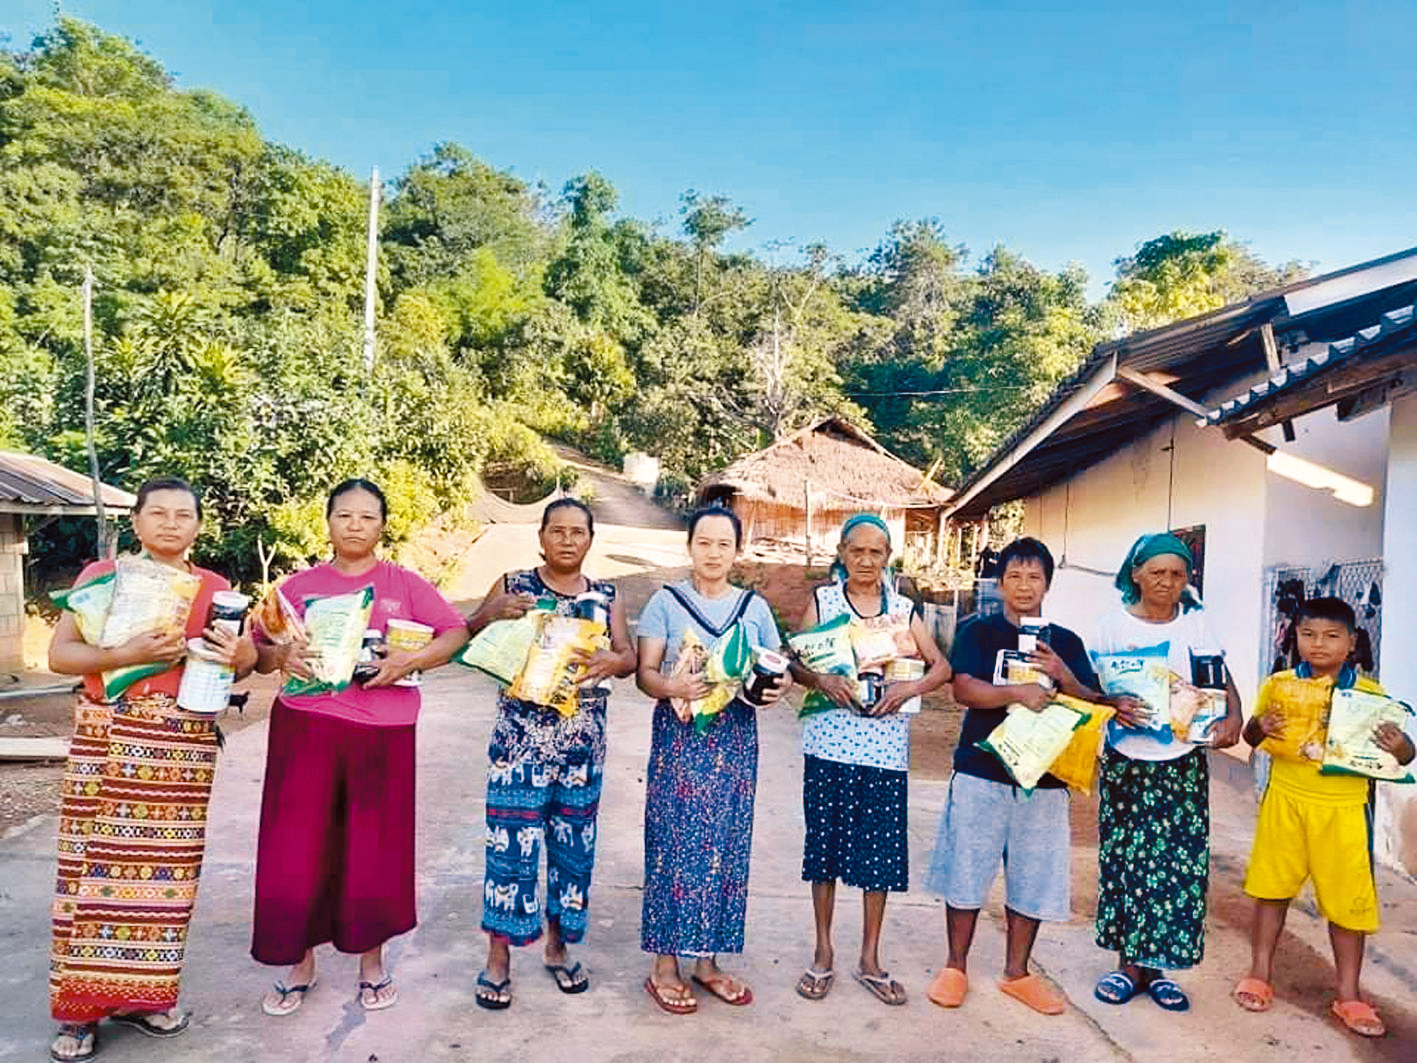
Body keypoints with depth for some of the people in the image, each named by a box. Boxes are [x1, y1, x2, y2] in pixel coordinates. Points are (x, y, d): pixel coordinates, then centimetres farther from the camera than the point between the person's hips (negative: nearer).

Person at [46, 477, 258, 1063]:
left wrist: (241, 655, -11)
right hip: (107, 740, -2)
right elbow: (58, 654, -3)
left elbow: (240, 658, 12)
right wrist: (123, 654, -19)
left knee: (165, 871, 5)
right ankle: (80, 1006, 13)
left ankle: (140, 993, 20)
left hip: (185, 746, 2)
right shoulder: (101, 575, 3)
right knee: (96, 867, -1)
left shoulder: (216, 588, 9)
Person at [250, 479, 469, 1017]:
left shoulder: (405, 584, 5)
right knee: (297, 847, 5)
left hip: (382, 731, -1)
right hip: (306, 728, 1)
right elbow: (258, 652, 8)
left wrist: (412, 659, -17)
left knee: (375, 846, 7)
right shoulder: (300, 585, 9)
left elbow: (456, 633, -1)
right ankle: (300, 963, 25)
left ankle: (372, 960, 27)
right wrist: (282, 654, -14)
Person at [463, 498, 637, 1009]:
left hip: (582, 742, 3)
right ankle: (498, 958, 17)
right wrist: (492, 611, -23)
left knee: (574, 845, 11)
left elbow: (629, 656, 1)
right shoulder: (512, 586, 1)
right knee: (511, 844, -1)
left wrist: (611, 660, -22)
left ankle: (557, 948, 30)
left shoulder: (606, 596, 7)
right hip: (520, 738, -3)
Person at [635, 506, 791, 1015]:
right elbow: (644, 672, -4)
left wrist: (779, 685, -12)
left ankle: (708, 960, 22)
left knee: (726, 846, 7)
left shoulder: (755, 607, 9)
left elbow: (777, 667, 11)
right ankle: (664, 964, 12)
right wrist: (671, 686, -25)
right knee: (675, 844, -2)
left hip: (735, 739, 3)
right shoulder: (666, 601, 0)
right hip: (680, 735, -3)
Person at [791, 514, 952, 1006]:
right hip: (829, 742, -1)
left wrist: (911, 687, -13)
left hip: (885, 748, 1)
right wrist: (822, 681, -21)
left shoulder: (904, 609, 8)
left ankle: (870, 960, 22)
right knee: (825, 845, 7)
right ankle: (823, 954, 24)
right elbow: (794, 662, -2)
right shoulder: (821, 601, 3)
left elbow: (941, 666, 5)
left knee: (881, 852, 6)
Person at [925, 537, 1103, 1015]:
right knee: (966, 870, 3)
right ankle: (955, 967, 20)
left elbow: (1093, 703, 7)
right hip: (981, 771, -3)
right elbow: (963, 689, -12)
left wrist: (1064, 677, -12)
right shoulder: (978, 631, 0)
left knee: (1033, 877, 9)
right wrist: (1017, 693, -25)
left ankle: (1017, 972, 26)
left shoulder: (1066, 642, 10)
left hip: (1044, 776, 3)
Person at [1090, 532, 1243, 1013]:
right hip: (1126, 760, -1)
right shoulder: (1115, 624, -1)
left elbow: (1222, 679, 1)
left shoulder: (1196, 623, 4)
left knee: (1181, 863, 2)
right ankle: (1128, 962, 18)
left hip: (1183, 761, 2)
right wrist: (1113, 703, -24)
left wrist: (1233, 718, -18)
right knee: (1125, 859, 2)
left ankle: (1156, 965, 17)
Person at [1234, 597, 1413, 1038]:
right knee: (1272, 889, 12)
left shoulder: (1370, 694, -4)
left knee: (1347, 901, 8)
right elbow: (1251, 736, 8)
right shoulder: (1278, 685, -2)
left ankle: (1349, 994, 26)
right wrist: (1260, 727, -14)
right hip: (1286, 802, 1)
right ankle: (1260, 975, 28)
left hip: (1344, 810, -1)